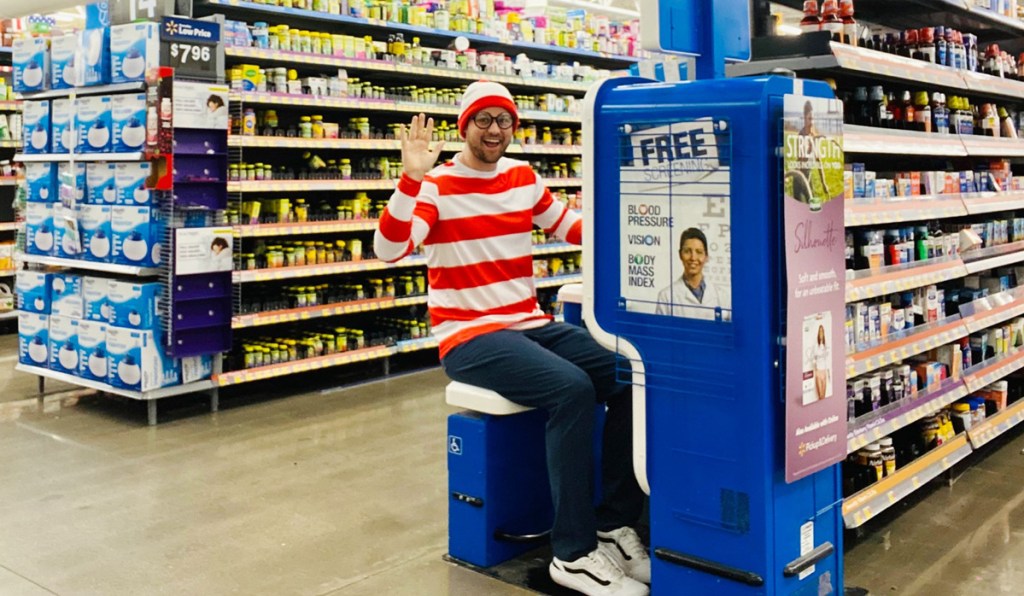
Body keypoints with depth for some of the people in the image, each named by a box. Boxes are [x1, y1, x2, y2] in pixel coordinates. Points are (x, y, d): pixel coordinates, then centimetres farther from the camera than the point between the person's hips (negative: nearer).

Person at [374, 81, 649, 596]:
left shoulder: (524, 178, 12)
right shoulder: (436, 186, -6)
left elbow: (571, 228, 22)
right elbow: (388, 250, -20)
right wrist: (411, 178, -30)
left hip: (531, 324, 7)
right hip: (468, 335, -6)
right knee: (571, 388, -31)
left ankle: (616, 525, -1)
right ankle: (573, 553, -20)